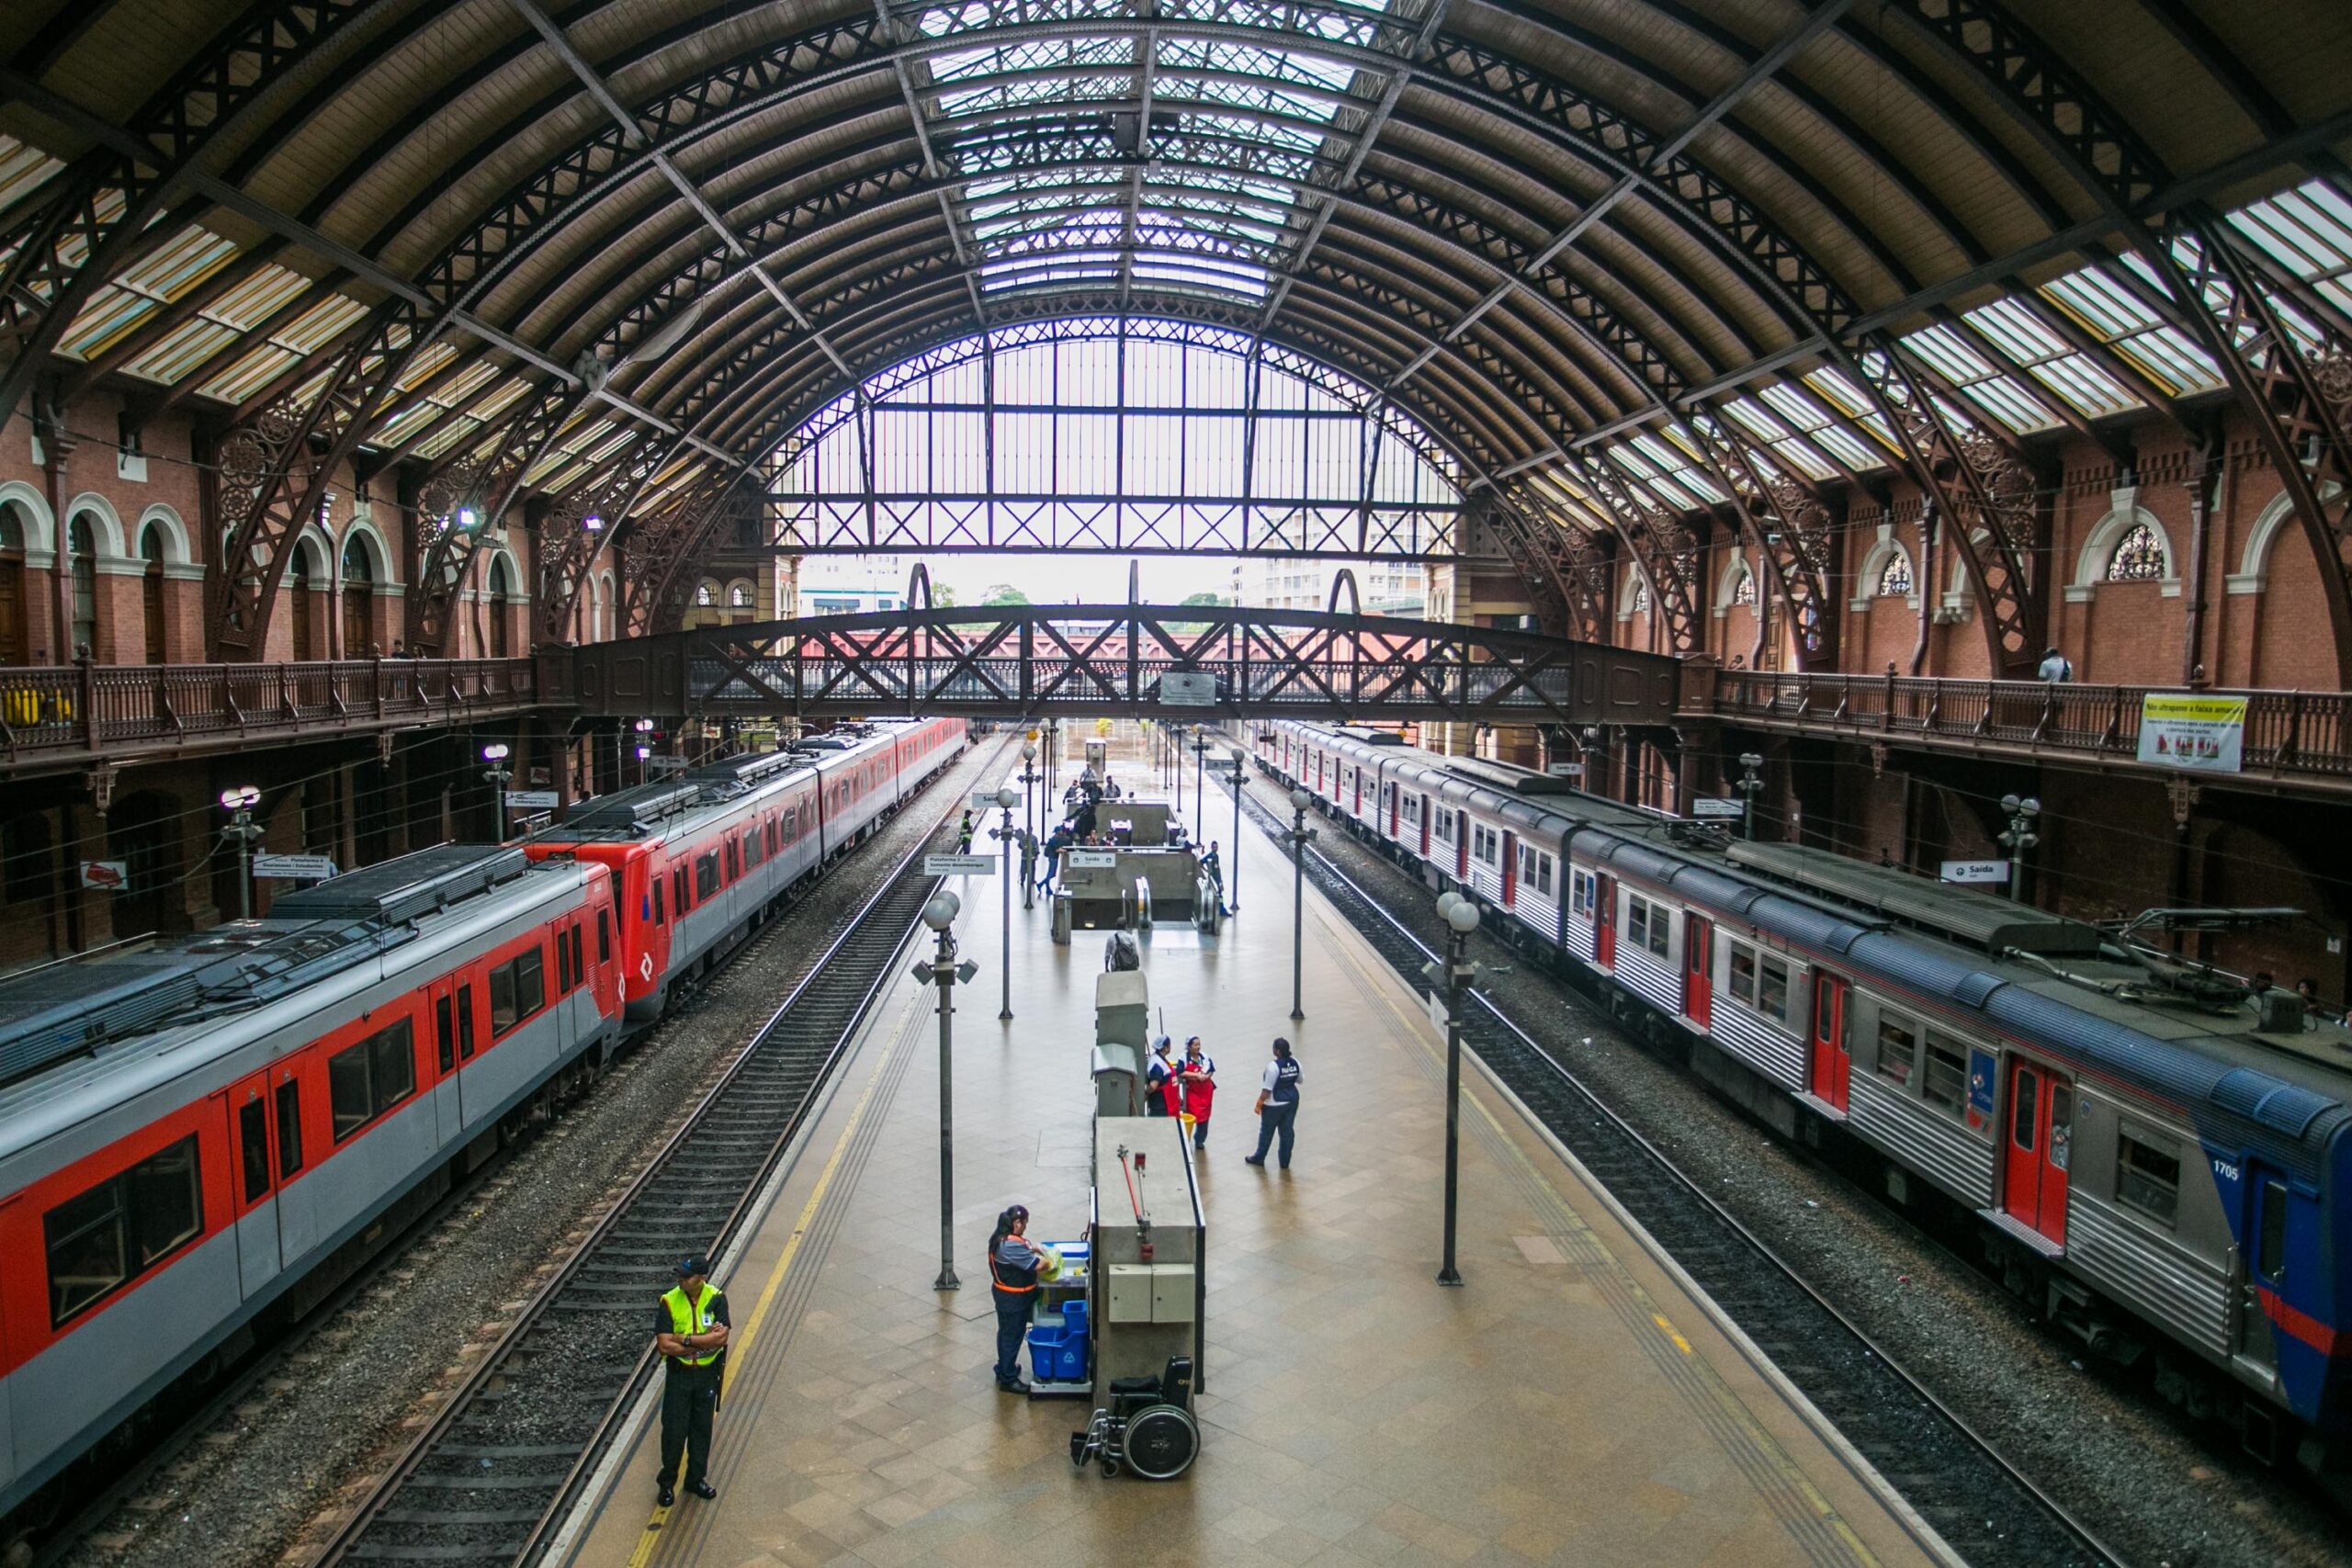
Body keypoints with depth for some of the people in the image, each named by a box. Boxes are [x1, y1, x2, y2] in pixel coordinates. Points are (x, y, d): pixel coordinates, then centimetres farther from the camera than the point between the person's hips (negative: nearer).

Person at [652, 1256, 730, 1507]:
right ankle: (667, 1482, 25)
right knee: (674, 1430, 4)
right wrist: (704, 1342, -22)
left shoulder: (717, 1299, -12)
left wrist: (684, 1339, -24)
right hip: (678, 1375, -1)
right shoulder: (669, 1302, -14)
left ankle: (696, 1479, 31)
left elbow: (721, 1338, -21)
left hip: (708, 1374, 1)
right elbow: (664, 1346, -20)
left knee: (702, 1429, 14)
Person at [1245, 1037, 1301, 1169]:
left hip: (1275, 1104, -5)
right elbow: (1299, 1080, 10)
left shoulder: (1273, 1066, -24)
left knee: (1266, 1131, 13)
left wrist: (1259, 1104, -11)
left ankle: (1259, 1158, 29)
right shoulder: (1295, 1062, -5)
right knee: (1287, 1131, 13)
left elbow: (1267, 1089, -21)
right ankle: (1285, 1161, 20)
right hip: (1292, 1100, 5)